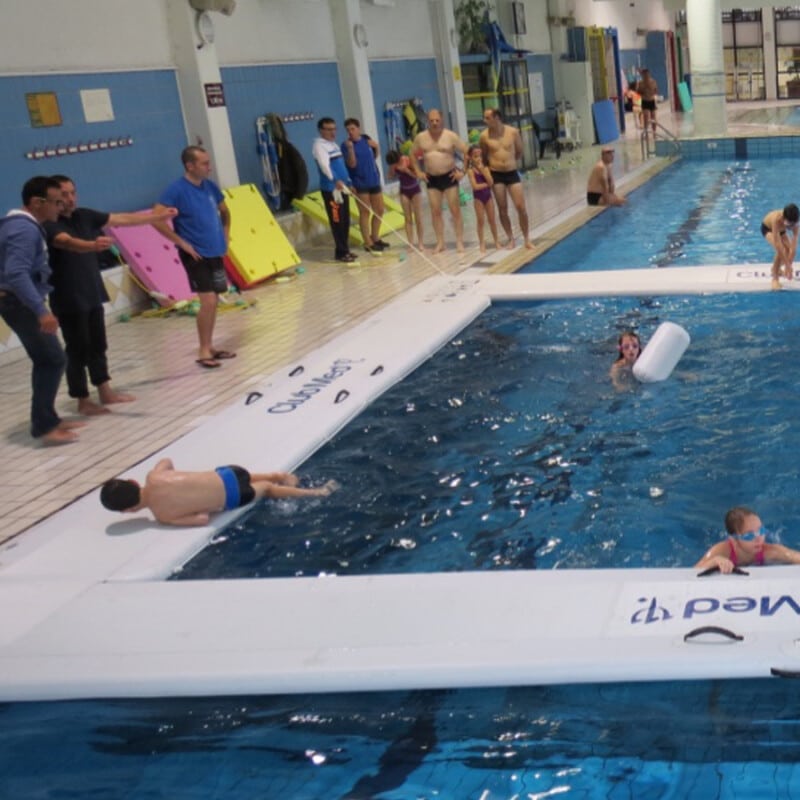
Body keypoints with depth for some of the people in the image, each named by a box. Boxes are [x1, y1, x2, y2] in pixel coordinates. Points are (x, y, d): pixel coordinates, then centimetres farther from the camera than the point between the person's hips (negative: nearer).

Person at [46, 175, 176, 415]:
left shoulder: (84, 216, 5)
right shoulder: (49, 225, -17)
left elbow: (122, 219, 9)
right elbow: (68, 242, -38)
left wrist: (159, 216, 9)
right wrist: (92, 245, -58)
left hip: (92, 293, 8)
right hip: (68, 300, -7)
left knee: (97, 345, 17)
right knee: (78, 350, -1)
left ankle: (105, 392, 29)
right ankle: (83, 401, 9)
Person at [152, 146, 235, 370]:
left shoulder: (209, 186, 6)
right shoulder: (176, 189, -14)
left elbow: (224, 211, 25)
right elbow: (157, 219, -22)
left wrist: (225, 234, 13)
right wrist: (182, 243, -18)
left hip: (215, 252, 7)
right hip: (195, 255, -7)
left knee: (212, 302, 12)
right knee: (208, 301, -13)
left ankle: (210, 347, 22)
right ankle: (204, 351, -3)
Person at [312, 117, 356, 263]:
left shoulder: (334, 144, 18)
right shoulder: (319, 145, -11)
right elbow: (324, 165, -27)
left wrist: (348, 182, 24)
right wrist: (336, 180, -40)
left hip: (342, 187, 9)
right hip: (330, 189, -9)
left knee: (345, 220, 11)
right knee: (337, 221, -7)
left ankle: (345, 250, 19)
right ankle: (341, 252, -3)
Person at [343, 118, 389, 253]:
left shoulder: (366, 138, 5)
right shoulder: (346, 145, -10)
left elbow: (375, 156, 18)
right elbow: (352, 164, -19)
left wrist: (376, 147, -1)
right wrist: (350, 148, -30)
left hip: (374, 180, 6)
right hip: (360, 183, -6)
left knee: (380, 211, 12)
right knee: (365, 212, -1)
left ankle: (375, 238, 27)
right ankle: (368, 243, 4)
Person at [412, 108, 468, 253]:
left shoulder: (451, 136, -8)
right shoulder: (420, 137, 0)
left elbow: (466, 152, -5)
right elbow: (414, 156, 15)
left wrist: (462, 171, -10)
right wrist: (418, 172, 4)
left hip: (449, 177, -3)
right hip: (432, 179, 3)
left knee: (455, 210, -3)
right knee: (435, 211, 3)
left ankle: (459, 242, 2)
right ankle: (440, 242, 9)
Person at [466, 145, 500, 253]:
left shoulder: (485, 167, -1)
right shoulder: (471, 170, -10)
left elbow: (491, 182, -13)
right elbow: (475, 186, -19)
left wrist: (483, 170, -18)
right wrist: (486, 184, -14)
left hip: (488, 195, 3)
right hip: (478, 197, -3)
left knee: (492, 219, 9)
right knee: (481, 221, 1)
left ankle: (496, 241, 18)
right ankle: (482, 243, 8)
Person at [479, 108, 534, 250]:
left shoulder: (513, 132, -7)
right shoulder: (484, 136, -8)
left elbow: (519, 152, 9)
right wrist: (489, 166, 8)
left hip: (512, 173, 0)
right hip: (496, 175, 0)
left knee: (521, 207, -2)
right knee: (502, 209, 4)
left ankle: (526, 239, 11)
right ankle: (510, 239, 17)